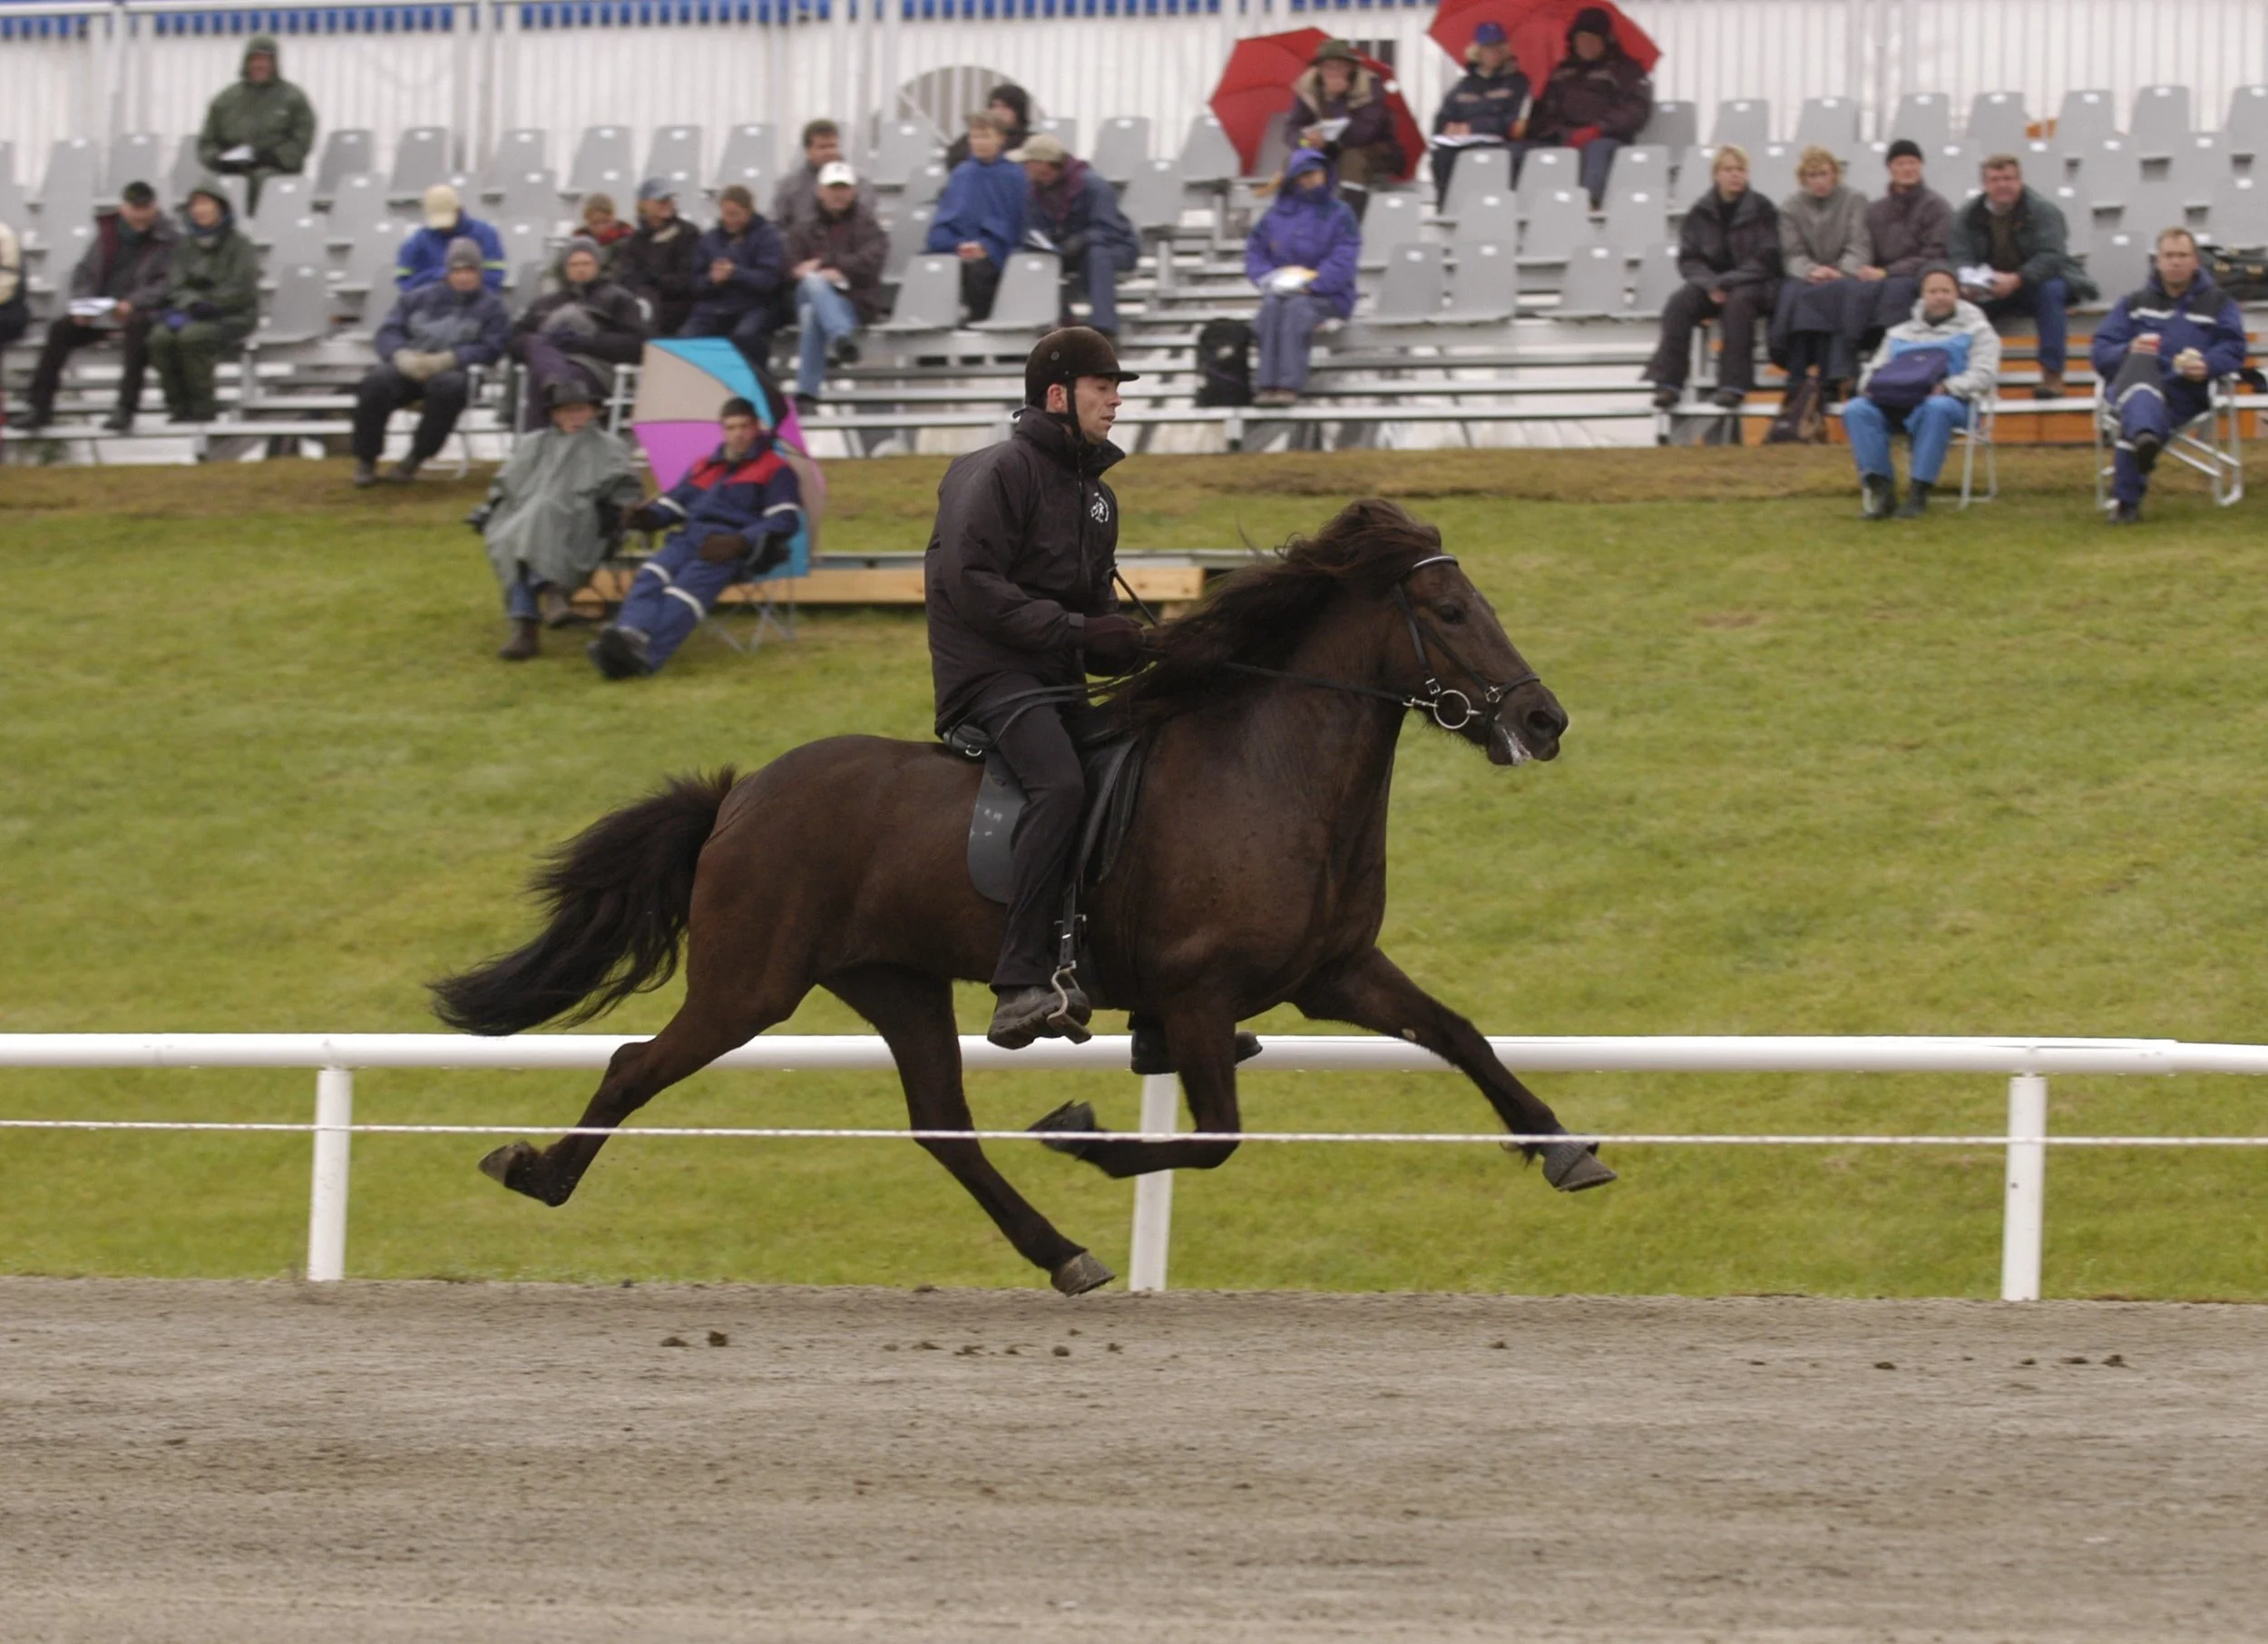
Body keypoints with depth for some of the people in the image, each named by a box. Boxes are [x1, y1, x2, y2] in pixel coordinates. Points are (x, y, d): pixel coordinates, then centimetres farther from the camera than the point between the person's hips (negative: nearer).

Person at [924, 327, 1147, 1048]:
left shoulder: (1094, 492, 18)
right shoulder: (1004, 471, -10)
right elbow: (968, 583, -19)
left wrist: (1126, 641, 3)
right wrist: (1072, 630, -22)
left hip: (1059, 679, 10)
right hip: (991, 671, -10)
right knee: (1060, 784, -31)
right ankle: (1021, 987, -38)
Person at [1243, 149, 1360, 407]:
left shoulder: (1339, 214, 3)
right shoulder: (1277, 214, 13)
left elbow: (1344, 259, -8)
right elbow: (1254, 250, 11)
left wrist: (1310, 283, -19)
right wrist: (1269, 279, -9)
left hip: (1326, 295, -3)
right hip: (1283, 289, 3)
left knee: (1297, 308, -35)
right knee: (1272, 307, -31)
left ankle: (1289, 384, -44)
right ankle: (1267, 383, -41)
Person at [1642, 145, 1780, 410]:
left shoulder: (1761, 209, -2)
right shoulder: (1700, 212, 6)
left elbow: (1767, 260, -7)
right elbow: (1689, 259, 6)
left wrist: (1725, 283, -17)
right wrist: (1710, 284, -15)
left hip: (1753, 284, -3)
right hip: (1710, 281, 3)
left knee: (1738, 302, -37)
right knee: (1678, 306, -26)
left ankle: (1734, 383, -36)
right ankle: (1669, 382, -28)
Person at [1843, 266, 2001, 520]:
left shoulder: (1976, 330, 16)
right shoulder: (1900, 333, 30)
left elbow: (1984, 374, 1)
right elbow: (1875, 368, 23)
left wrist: (1947, 388, -18)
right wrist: (1869, 385, -3)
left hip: (1951, 401, -4)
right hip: (1895, 404, 4)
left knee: (1937, 407, -41)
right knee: (1856, 410, -26)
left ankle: (1918, 491, -38)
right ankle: (1880, 487, -32)